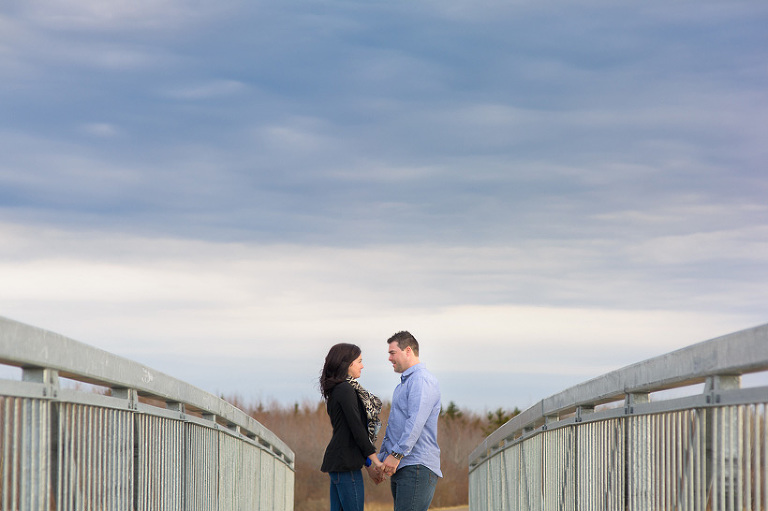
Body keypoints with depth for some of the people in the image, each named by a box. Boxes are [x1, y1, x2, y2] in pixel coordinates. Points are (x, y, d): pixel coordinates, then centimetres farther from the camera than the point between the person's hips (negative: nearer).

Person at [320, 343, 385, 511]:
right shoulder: (345, 390, -11)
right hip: (346, 463, -10)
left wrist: (369, 465, 19)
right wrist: (374, 459, -11)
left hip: (336, 462, 10)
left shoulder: (336, 390, 18)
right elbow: (356, 428, -16)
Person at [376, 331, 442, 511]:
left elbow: (416, 421, -20)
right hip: (400, 468, 10)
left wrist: (396, 454, -25)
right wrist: (381, 460, 23)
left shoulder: (422, 380, -8)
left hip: (417, 468, -10)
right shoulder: (403, 385, 26)